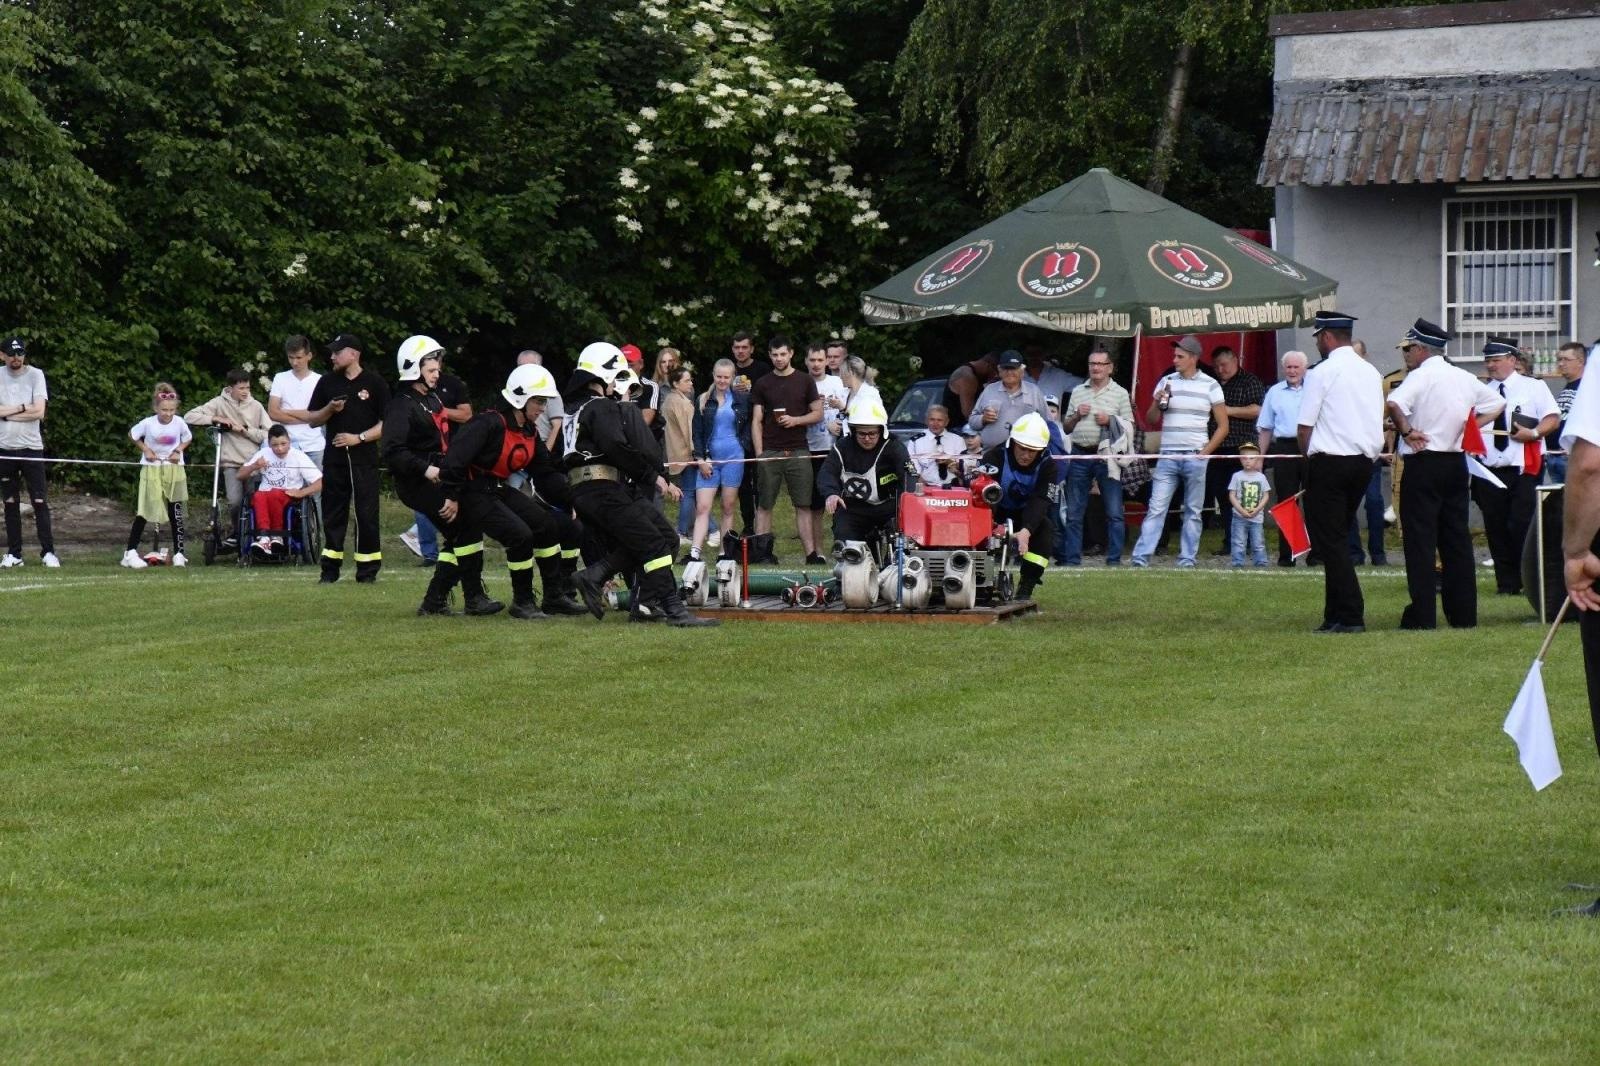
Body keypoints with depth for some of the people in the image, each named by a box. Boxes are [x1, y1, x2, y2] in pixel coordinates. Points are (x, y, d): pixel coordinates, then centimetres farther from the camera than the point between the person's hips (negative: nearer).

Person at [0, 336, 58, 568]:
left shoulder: (35, 375, -1)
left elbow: (39, 412, -11)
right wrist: (22, 407, -11)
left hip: (31, 447, -2)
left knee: (40, 502, -4)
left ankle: (48, 552, -1)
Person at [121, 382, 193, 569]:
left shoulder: (179, 423, -11)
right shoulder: (148, 424, -15)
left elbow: (188, 439, 9)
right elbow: (132, 435, 3)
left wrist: (178, 451, -7)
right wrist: (145, 450, -7)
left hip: (173, 469, 2)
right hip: (151, 469, -2)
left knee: (176, 512, 2)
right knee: (144, 511, -3)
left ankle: (178, 553, 9)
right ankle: (130, 552, 1)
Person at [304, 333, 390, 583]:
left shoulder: (374, 383, 0)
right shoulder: (327, 382, 11)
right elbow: (312, 420, 15)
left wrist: (359, 437, -12)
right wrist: (330, 409, -5)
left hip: (364, 457, -3)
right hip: (334, 457, 3)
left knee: (367, 513, -3)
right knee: (333, 513, 5)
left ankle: (368, 568, 2)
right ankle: (330, 569, 10)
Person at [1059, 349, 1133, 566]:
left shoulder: (1120, 393, 8)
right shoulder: (1078, 392, 17)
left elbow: (1129, 428, 5)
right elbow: (1065, 427, 20)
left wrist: (1110, 421, -11)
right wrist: (1077, 415, 1)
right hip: (1080, 455, 3)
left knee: (1114, 512, -4)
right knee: (1073, 513, 3)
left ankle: (1114, 559, -1)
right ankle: (1071, 559, 8)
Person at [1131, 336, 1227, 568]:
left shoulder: (1210, 385, 3)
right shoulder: (1166, 382, 10)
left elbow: (1223, 426, 5)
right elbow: (1150, 419, 15)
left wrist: (1205, 452, -3)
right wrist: (1157, 403, -5)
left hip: (1195, 457, -1)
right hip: (1167, 457, 1)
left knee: (1193, 512, 3)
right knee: (1156, 508, -6)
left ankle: (1187, 559, 8)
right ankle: (1141, 557, -11)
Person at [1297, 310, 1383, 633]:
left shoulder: (1322, 373, -10)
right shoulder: (1371, 373, 11)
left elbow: (1305, 426, -9)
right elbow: (1378, 422, 14)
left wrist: (1309, 458, 6)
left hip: (1329, 462, -7)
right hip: (1364, 461, 7)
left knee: (1329, 541, -4)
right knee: (1336, 539, 15)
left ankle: (1351, 616, -10)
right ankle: (1336, 615, 15)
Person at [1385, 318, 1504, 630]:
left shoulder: (1420, 376, -11)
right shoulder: (1464, 378, 12)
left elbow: (1394, 404, -30)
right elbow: (1497, 403, 25)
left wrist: (1406, 431, -15)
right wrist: (1469, 426, 16)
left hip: (1423, 465, -7)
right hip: (1456, 462, 7)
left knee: (1420, 539, -4)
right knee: (1457, 538, 10)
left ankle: (1422, 615, -8)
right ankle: (1463, 613, 11)